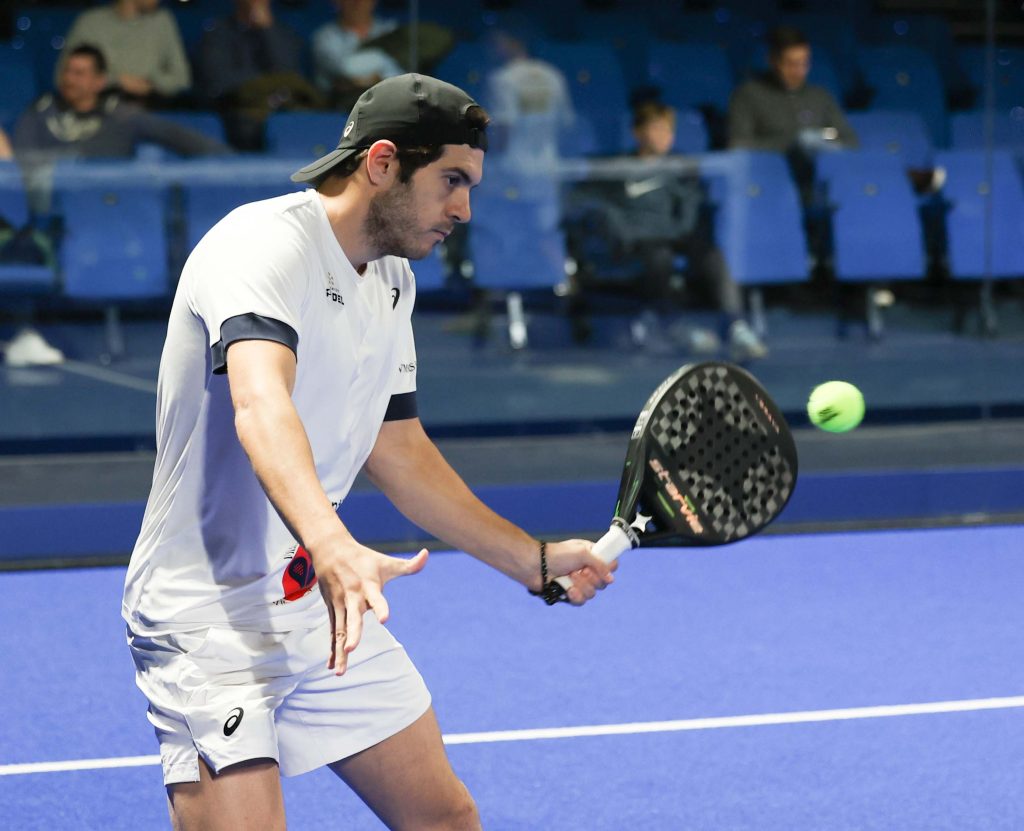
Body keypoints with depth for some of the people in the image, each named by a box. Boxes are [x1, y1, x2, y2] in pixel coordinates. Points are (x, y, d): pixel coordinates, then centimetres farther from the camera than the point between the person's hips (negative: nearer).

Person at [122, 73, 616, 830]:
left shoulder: (394, 281, 12)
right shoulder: (265, 244, -19)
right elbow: (260, 406, -37)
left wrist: (535, 560, 22)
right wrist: (332, 548, -54)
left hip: (333, 610, 9)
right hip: (211, 620, -9)